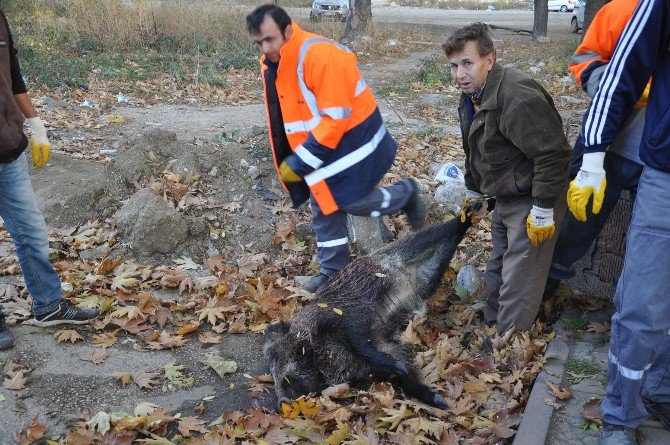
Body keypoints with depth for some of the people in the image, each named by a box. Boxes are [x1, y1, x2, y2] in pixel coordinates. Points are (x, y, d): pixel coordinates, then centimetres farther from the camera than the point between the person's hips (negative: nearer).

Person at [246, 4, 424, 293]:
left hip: (353, 137, -8)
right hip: (318, 141, 8)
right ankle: (333, 269, 26)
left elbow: (335, 120, -30)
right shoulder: (274, 64, -3)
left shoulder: (319, 55, -30)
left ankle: (406, 194, 22)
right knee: (323, 205, 11)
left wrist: (299, 163, -25)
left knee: (352, 201, -4)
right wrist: (294, 159, 4)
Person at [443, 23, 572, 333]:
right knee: (496, 269, 22)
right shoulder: (472, 98, 4)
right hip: (506, 199, 10)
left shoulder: (517, 97, -28)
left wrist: (543, 211, -25)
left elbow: (553, 154, -29)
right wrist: (472, 192, 24)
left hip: (532, 201, -9)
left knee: (518, 282, -4)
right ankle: (491, 322, 40)